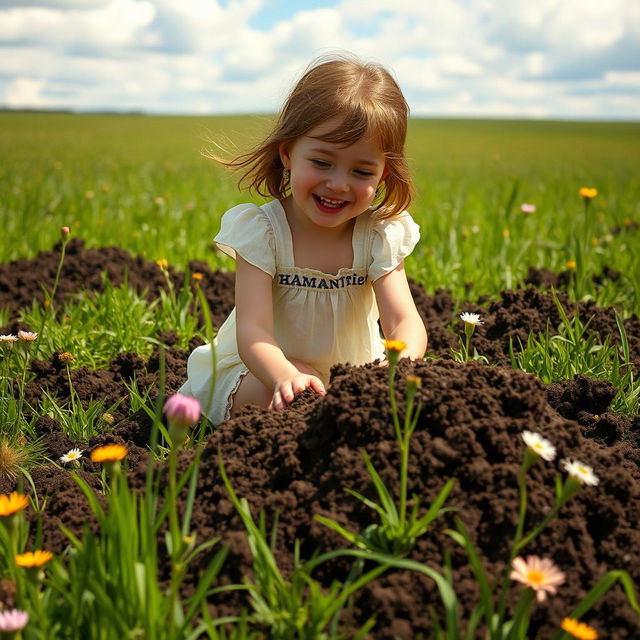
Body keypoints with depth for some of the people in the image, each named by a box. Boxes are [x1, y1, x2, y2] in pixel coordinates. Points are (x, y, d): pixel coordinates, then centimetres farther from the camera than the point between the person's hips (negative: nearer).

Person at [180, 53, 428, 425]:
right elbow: (252, 331, -31)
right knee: (273, 397, -35)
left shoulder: (380, 235, -11)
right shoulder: (260, 230, -19)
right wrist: (287, 377, -55)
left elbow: (405, 322, -24)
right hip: (261, 372, -3)